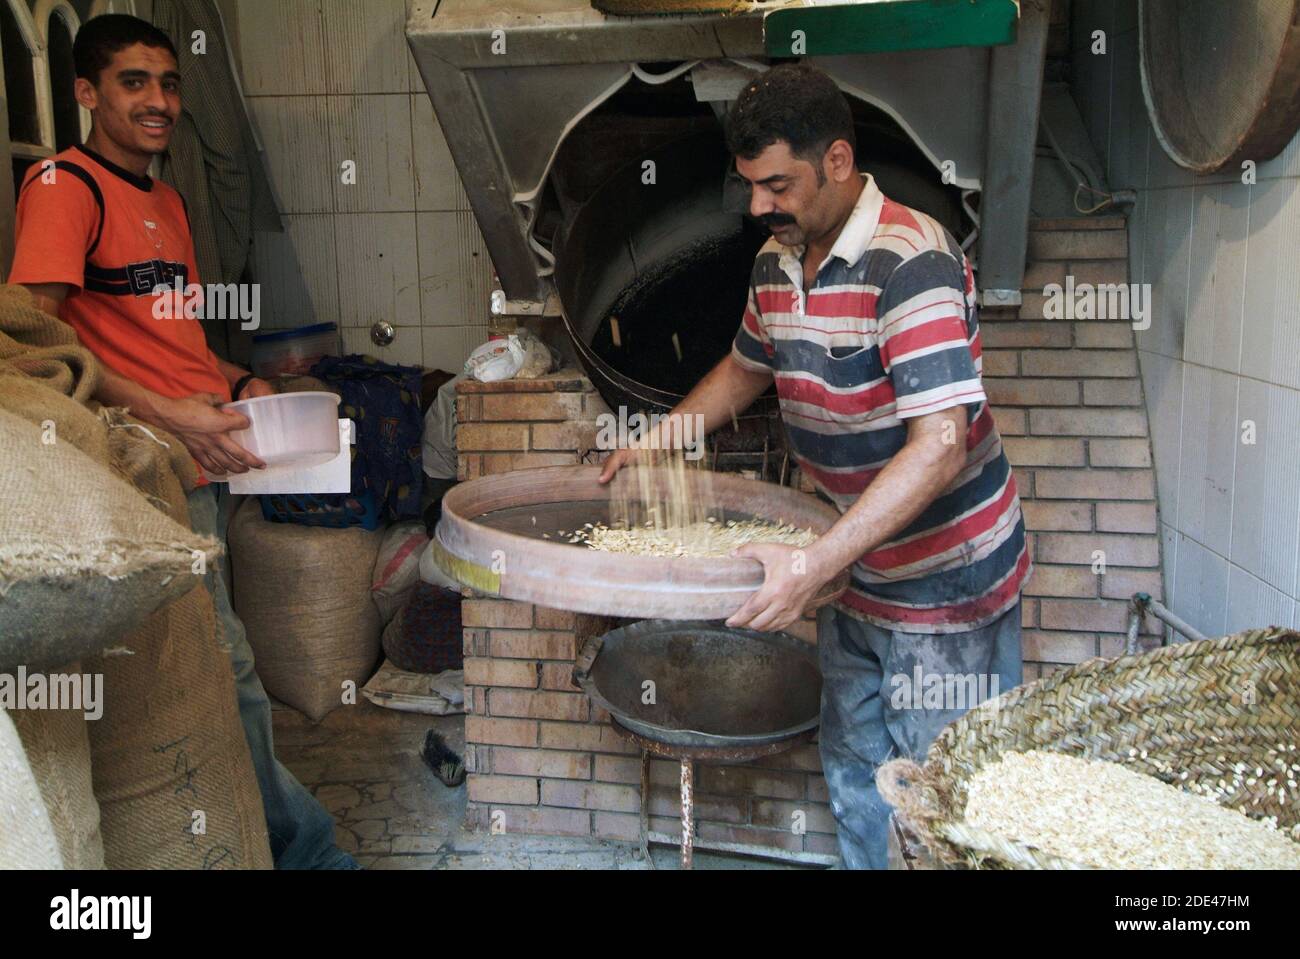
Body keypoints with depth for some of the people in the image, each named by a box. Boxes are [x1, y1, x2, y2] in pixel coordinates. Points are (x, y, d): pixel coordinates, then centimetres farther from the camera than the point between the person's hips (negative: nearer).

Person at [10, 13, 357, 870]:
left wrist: (238, 383, 10)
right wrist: (165, 414, -23)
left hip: (209, 454, 9)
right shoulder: (65, 183, -7)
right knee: (227, 670, -4)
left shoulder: (168, 201, 20)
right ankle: (306, 845, 11)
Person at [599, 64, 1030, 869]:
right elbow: (747, 367, 22)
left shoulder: (910, 261, -24)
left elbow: (941, 446, -33)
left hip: (946, 587, -7)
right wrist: (660, 441, 13)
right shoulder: (777, 262, 2)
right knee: (854, 778, 21)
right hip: (853, 577, 8)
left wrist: (813, 564, -38)